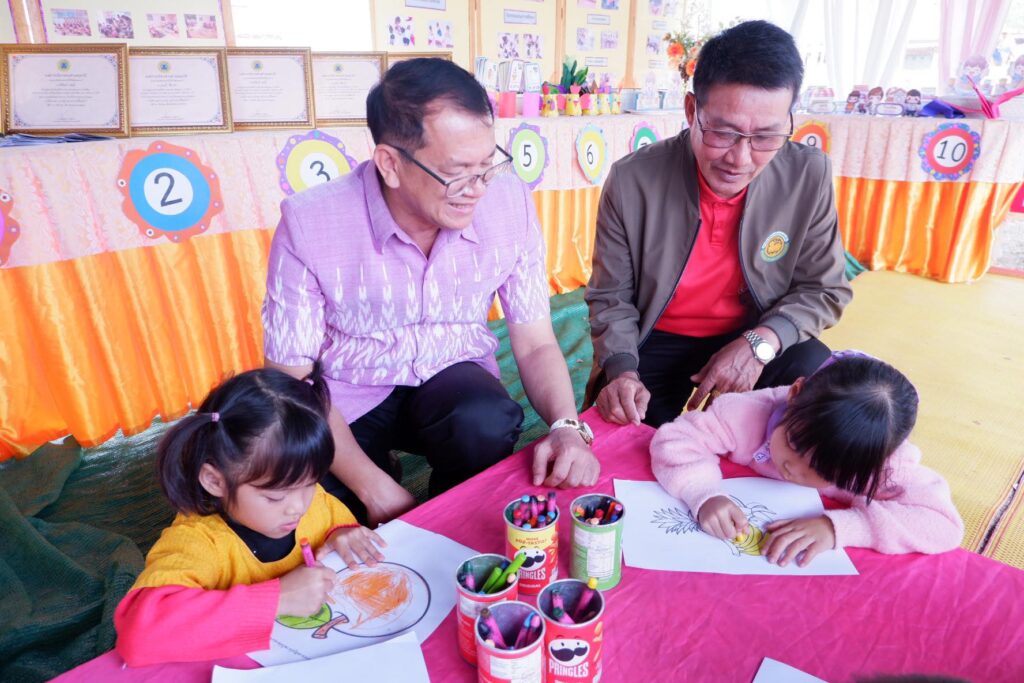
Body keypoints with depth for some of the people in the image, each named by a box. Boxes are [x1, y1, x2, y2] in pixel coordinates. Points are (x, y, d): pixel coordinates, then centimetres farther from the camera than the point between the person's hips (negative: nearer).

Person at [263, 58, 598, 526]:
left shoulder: (510, 203, -15)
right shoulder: (308, 224, -21)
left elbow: (535, 344, -6)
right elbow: (292, 377, -14)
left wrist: (567, 426, -26)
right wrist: (375, 488, -23)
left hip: (453, 380, 2)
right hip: (348, 398, -1)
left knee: (488, 426, -30)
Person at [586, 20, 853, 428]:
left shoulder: (809, 176, -13)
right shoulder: (631, 180, -18)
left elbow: (824, 290, -3)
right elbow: (611, 298, -8)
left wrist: (762, 342, -23)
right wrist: (622, 371, -26)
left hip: (752, 343, 2)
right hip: (656, 344, -1)